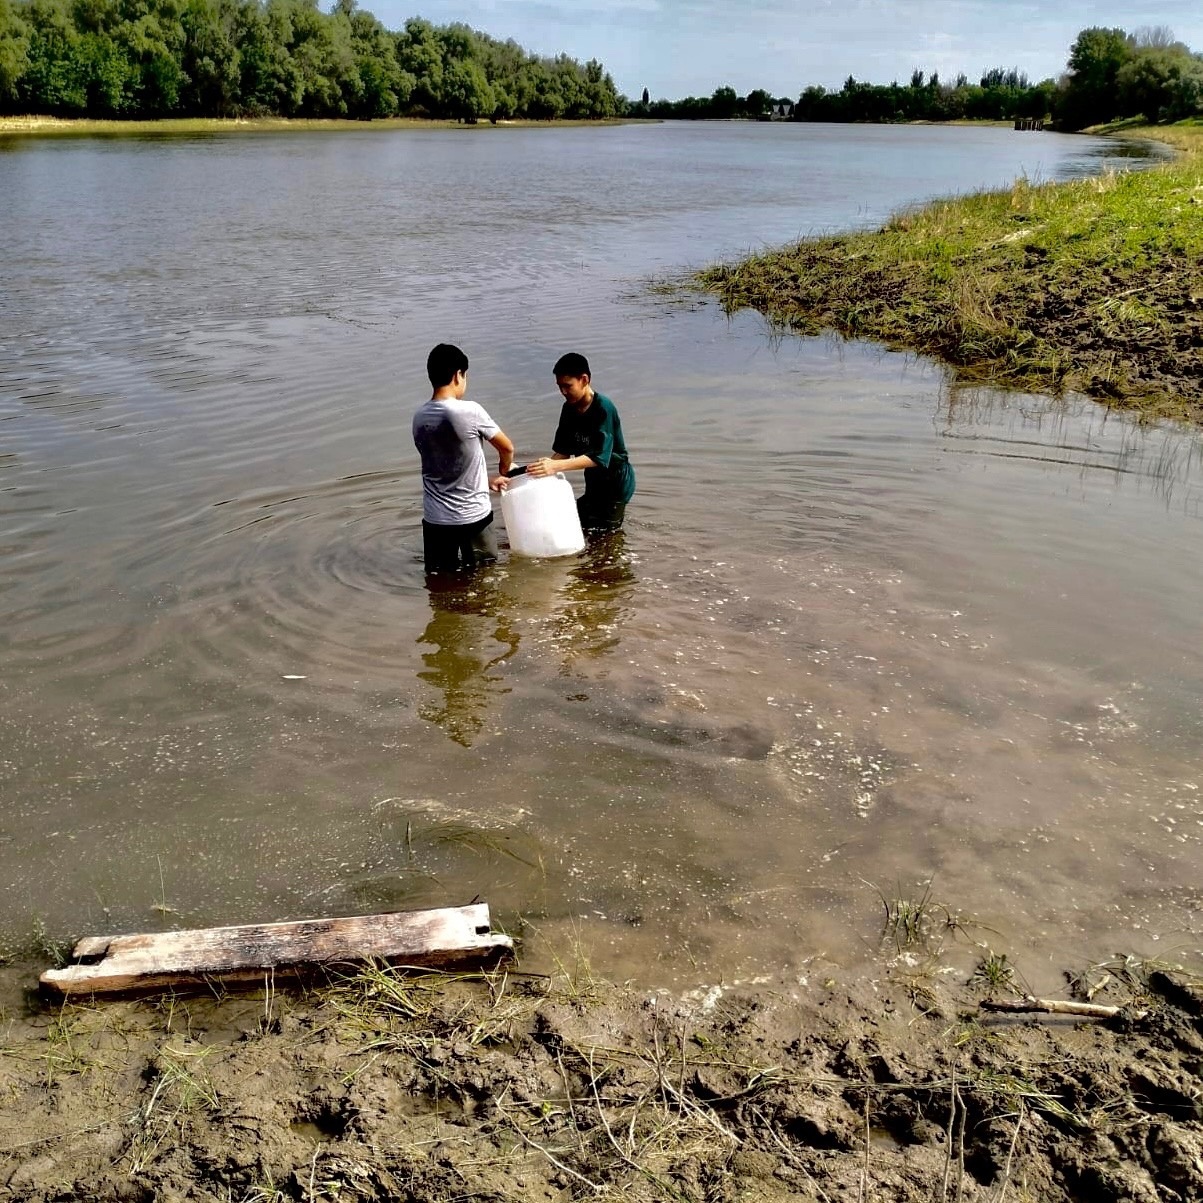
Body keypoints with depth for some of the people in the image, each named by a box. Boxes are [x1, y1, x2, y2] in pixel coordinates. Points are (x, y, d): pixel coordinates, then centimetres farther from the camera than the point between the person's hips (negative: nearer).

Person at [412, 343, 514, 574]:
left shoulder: (419, 418, 2)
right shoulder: (469, 411, -15)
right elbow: (507, 448, -2)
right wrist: (503, 473, 20)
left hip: (436, 518, 4)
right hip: (474, 515, -4)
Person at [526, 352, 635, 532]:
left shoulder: (604, 408, -26)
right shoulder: (569, 409, -3)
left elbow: (598, 457, -33)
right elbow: (564, 451, 1)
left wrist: (556, 466, -42)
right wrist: (547, 465, -19)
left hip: (615, 481, -8)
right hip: (594, 481, 8)